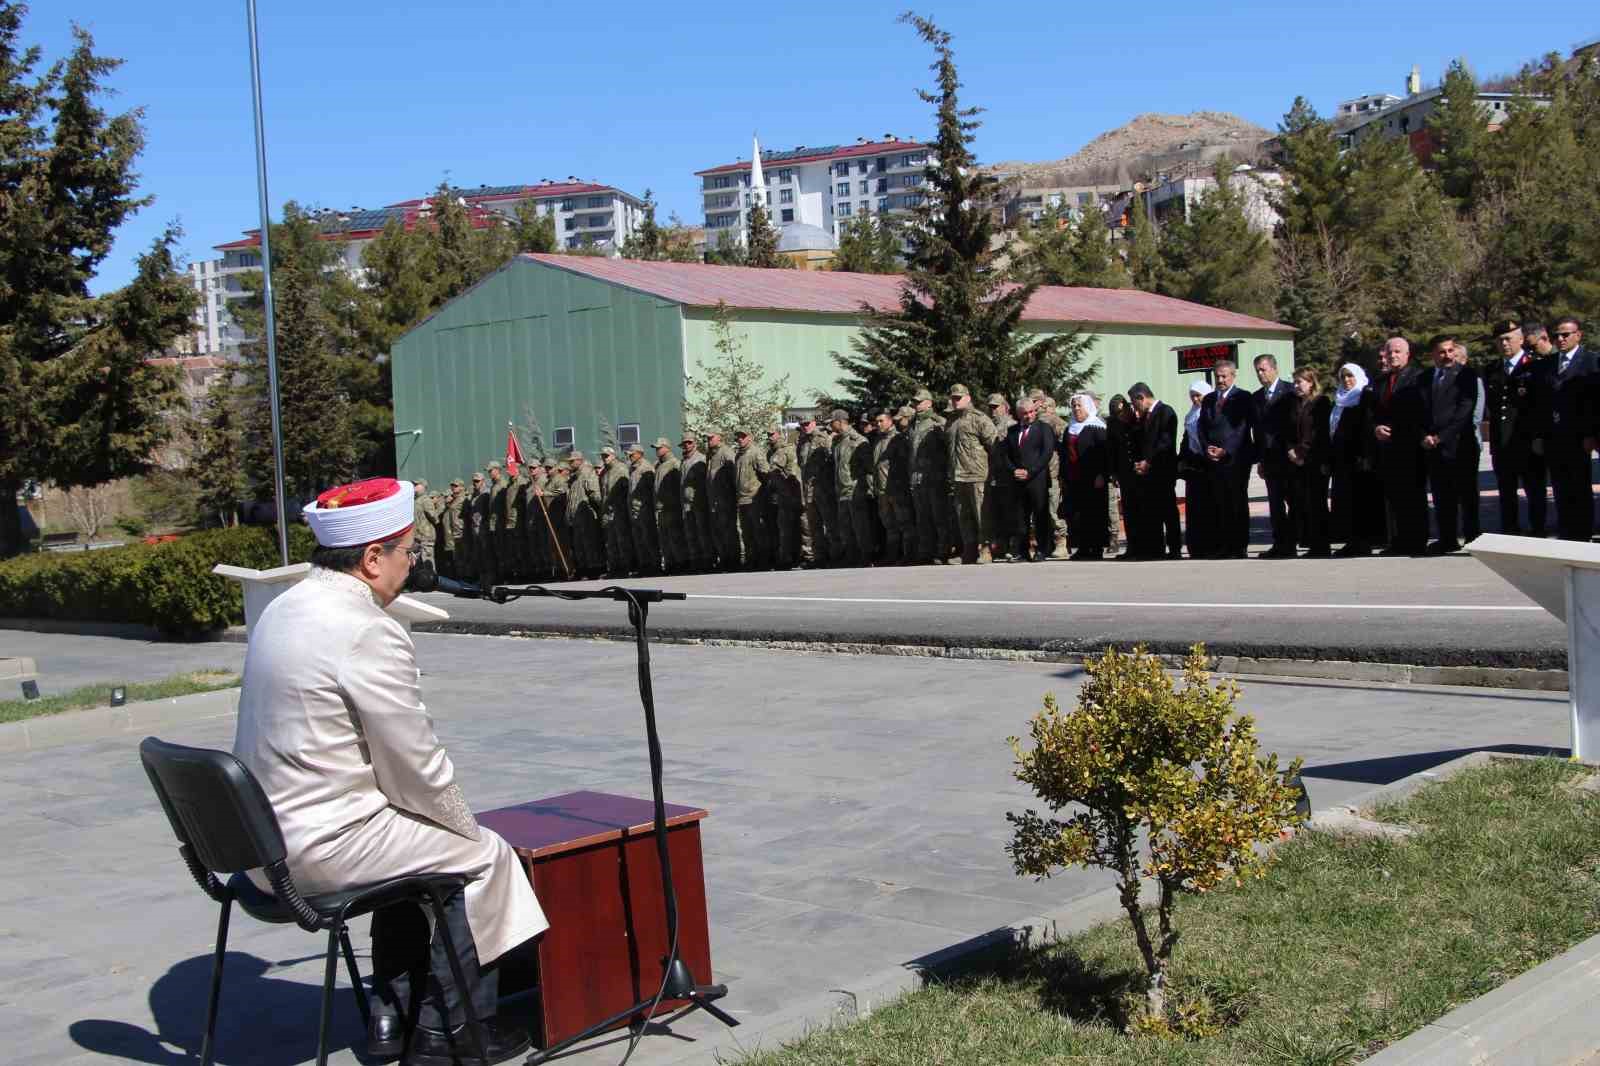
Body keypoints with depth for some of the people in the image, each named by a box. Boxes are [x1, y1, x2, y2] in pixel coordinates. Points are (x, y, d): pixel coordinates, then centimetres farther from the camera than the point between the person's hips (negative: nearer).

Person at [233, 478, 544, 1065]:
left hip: (262, 839, 9)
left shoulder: (284, 609, 8)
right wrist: (465, 826, 3)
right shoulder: (368, 632, -21)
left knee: (417, 842, 28)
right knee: (482, 855, 7)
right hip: (323, 847, -9)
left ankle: (390, 1015, 31)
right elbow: (416, 766, -15)